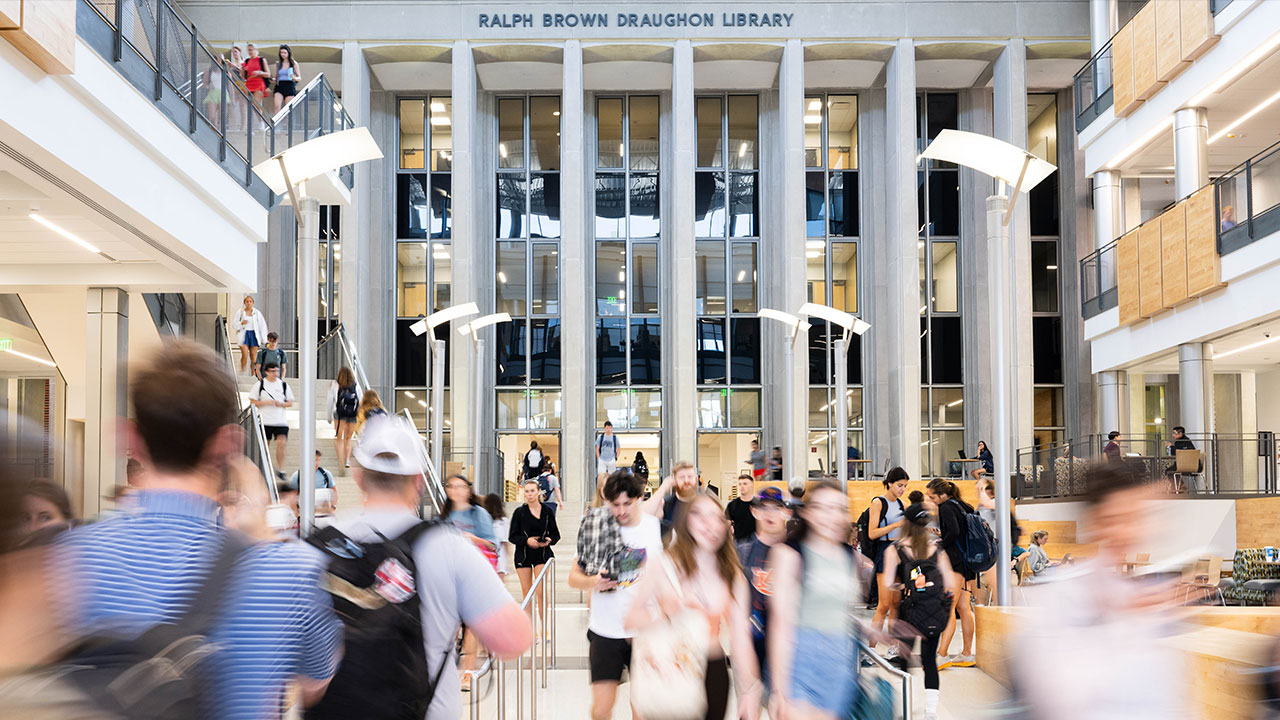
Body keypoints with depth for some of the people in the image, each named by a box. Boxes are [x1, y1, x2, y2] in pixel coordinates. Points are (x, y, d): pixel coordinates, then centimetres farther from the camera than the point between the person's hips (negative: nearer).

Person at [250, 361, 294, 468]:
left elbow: (290, 403, 11)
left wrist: (281, 404, -10)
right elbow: (252, 402, 1)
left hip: (281, 421, 1)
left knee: (281, 444, -12)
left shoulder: (284, 385, 7)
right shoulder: (260, 384, 1)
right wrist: (266, 403, -14)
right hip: (265, 421, -1)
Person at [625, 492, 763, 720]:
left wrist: (749, 689, -5)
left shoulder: (733, 577, 6)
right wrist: (662, 615, -24)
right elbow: (632, 619, -6)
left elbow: (740, 638, 2)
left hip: (714, 673, 3)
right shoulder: (666, 566, -6)